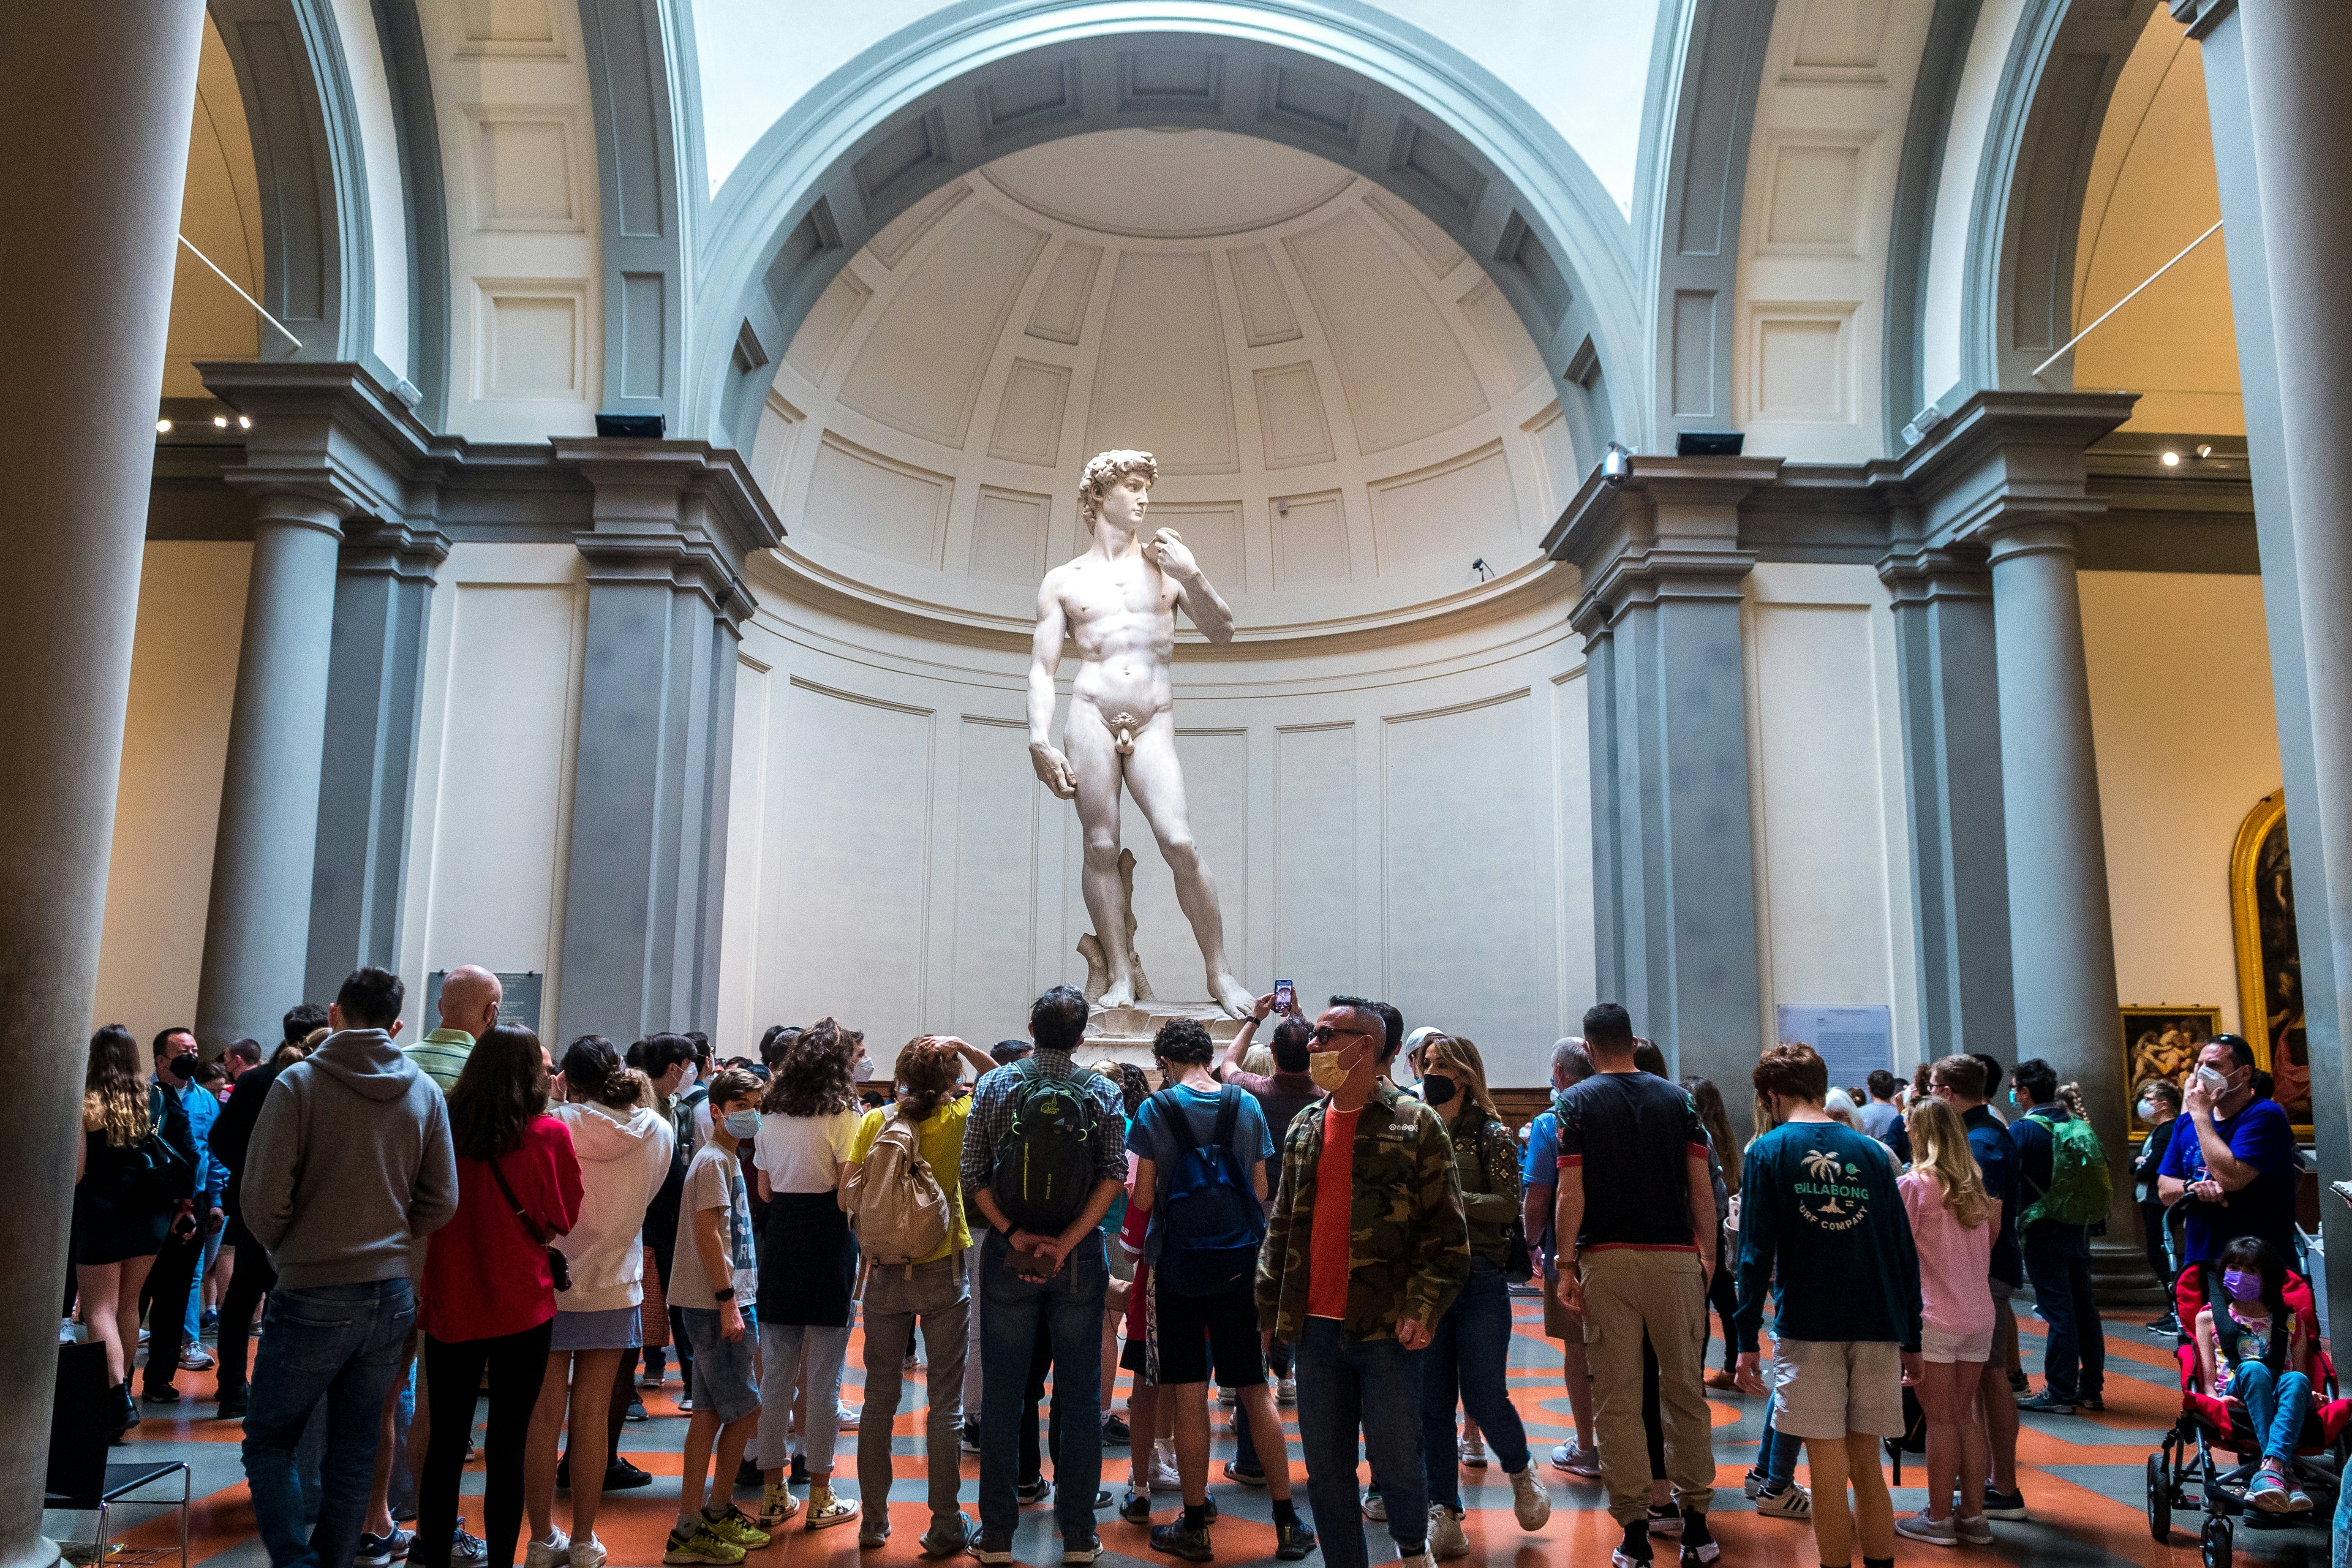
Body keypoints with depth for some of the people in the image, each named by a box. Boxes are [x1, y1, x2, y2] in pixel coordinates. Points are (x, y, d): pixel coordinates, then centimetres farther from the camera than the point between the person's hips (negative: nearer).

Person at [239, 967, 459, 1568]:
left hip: (311, 1294, -4)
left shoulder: (300, 1082, -9)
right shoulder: (426, 1092, 2)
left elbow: (263, 1197, -10)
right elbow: (442, 1201, 2)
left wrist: (285, 1249, 8)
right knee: (353, 1456, 14)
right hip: (391, 1295, 4)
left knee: (269, 1443, 12)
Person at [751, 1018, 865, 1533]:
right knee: (822, 1383, 3)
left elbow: (765, 1191, 14)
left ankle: (773, 1494, 20)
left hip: (779, 1242, 6)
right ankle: (820, 1499, 11)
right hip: (828, 1247, -5)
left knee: (776, 1378, 12)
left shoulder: (772, 1117, 8)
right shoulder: (843, 1117, -10)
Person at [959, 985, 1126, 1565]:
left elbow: (972, 1173, -8)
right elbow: (1114, 1174, -11)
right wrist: (1067, 1242, -14)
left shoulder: (996, 1086, -2)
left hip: (1008, 1252, 0)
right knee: (1080, 1395, 9)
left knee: (1001, 1393, 9)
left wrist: (1014, 1234, -10)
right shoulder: (1103, 1093, -2)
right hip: (1079, 1256, 0)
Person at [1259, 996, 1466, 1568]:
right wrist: (1271, 1305, 11)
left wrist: (1423, 1308, -14)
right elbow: (1280, 1226, 17)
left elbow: (1447, 1231, -5)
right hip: (1315, 1328, 5)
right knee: (1325, 1470, 9)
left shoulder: (1416, 1124, -3)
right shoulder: (1303, 1129, 12)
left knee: (1397, 1462, 5)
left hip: (1385, 1328, -4)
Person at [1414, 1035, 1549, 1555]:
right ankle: (1445, 1515, 15)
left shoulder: (1491, 1135, -2)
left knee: (1484, 1397, 0)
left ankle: (1520, 1473, 31)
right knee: (1432, 1404, 4)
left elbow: (1509, 1206, -10)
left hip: (1480, 1281, -3)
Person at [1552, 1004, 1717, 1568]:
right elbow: (1702, 1188, 3)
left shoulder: (1577, 1101, -1)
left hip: (1607, 1259, -2)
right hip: (1675, 1257, 2)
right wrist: (1709, 1254, 12)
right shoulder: (1677, 1098, 6)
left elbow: (1571, 1193, -7)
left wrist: (1567, 1264, -2)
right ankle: (1695, 1521, 15)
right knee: (1685, 1390, 11)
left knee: (1617, 1399, 3)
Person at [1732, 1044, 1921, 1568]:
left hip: (1808, 1327, -4)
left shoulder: (1767, 1151, -2)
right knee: (1866, 1463, 12)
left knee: (1829, 1466, 2)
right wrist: (1911, 1339, 15)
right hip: (1877, 1327, 4)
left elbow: (1756, 1253, -6)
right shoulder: (1871, 1151, 8)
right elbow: (1904, 1251, 8)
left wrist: (1747, 1340, -3)